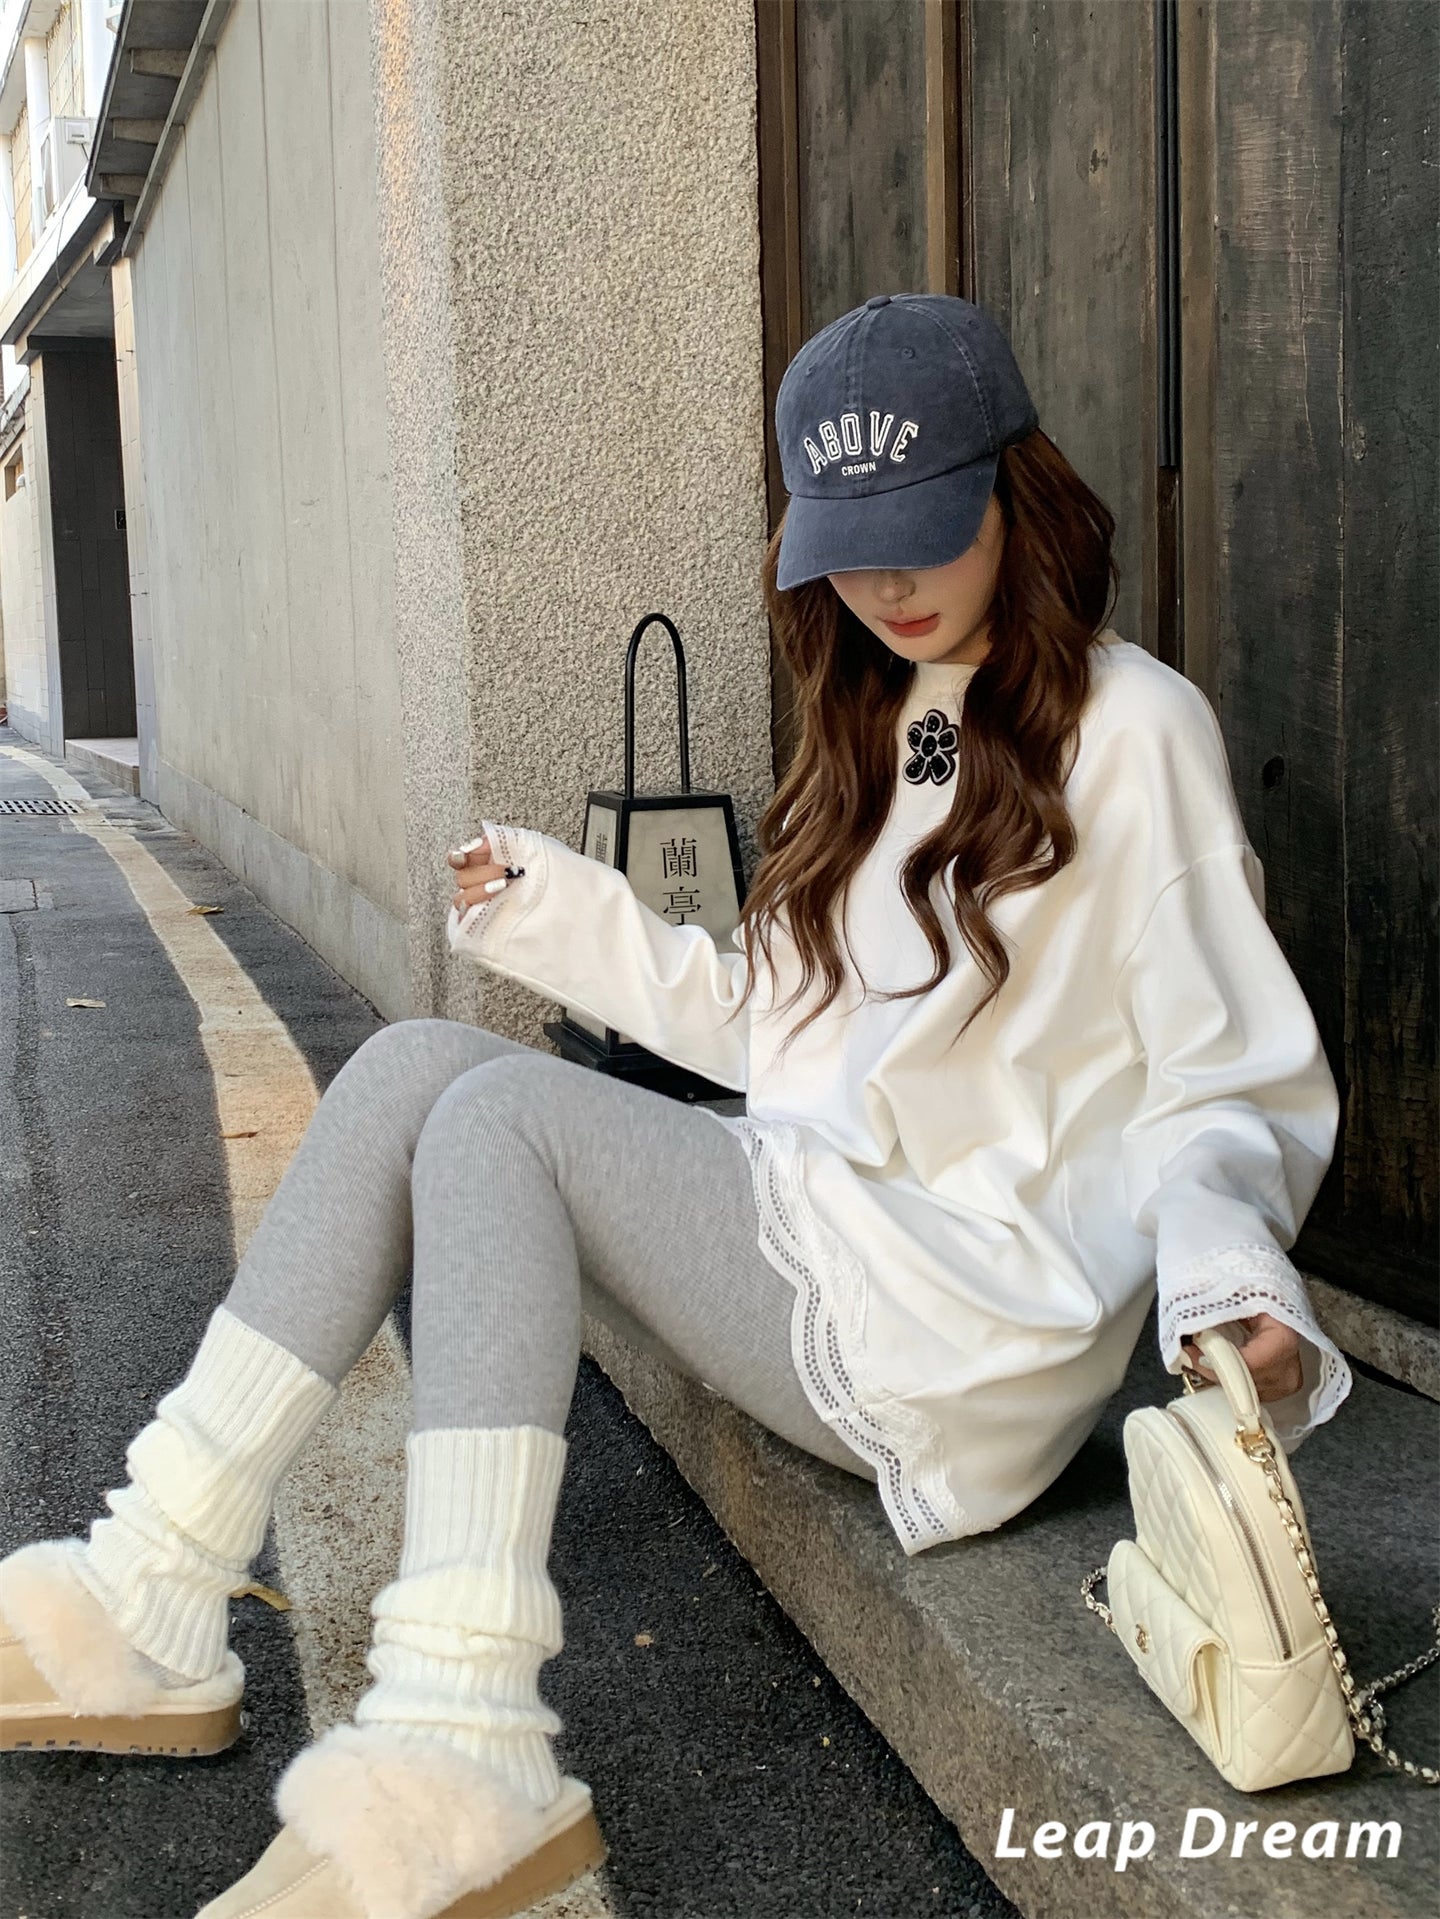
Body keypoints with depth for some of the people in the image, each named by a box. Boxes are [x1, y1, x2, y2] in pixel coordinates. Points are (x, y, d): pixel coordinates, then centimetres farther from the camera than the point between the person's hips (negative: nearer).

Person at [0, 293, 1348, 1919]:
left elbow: (1231, 1082, -7)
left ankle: (464, 1751, -28)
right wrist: (570, 919, 18)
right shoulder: (880, 721, 19)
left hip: (963, 1325, -8)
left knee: (498, 1116, -20)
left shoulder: (1126, 727, -5)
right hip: (813, 1241, 8)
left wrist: (1222, 1254, -27)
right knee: (417, 1062, -8)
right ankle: (156, 1606, -11)